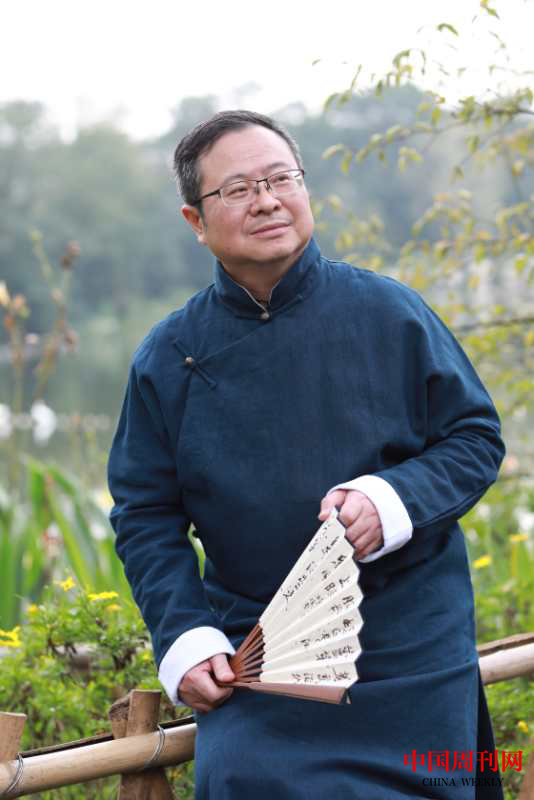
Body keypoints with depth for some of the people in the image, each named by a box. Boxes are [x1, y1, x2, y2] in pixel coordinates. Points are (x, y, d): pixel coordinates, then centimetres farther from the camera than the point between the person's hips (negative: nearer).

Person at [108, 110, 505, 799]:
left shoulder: (390, 315, -2)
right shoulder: (168, 358, 1)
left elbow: (477, 438, 3)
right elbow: (145, 515, 5)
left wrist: (391, 501, -16)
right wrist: (183, 638, -8)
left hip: (409, 653, 0)